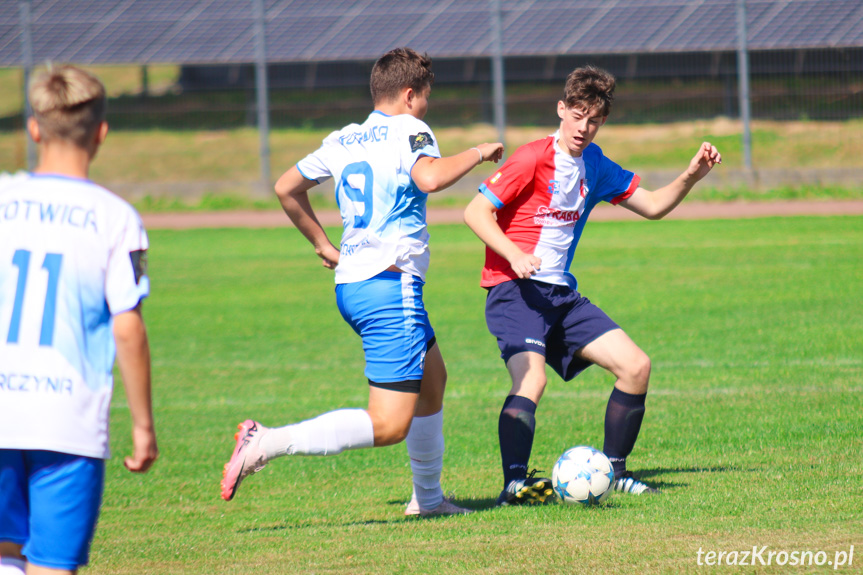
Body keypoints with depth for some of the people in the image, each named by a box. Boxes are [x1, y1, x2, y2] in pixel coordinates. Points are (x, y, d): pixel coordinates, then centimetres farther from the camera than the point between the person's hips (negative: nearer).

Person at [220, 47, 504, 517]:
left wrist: (323, 245, 31)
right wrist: (477, 153, -11)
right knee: (389, 425, -13)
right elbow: (430, 178, -27)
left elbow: (286, 188, 24)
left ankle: (428, 497, 36)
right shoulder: (409, 131, -7)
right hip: (390, 286, -9)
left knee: (432, 377, 29)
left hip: (350, 284, 9)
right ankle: (267, 444, -23)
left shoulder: (343, 140, 15)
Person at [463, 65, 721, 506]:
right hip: (514, 290, -8)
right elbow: (475, 212, -12)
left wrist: (690, 177, 3)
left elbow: (652, 206, 21)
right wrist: (514, 255, -25)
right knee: (531, 378, -31)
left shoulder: (596, 167, 12)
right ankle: (514, 482, -39)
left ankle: (612, 471, 12)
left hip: (562, 293, 8)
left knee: (636, 365, 0)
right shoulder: (533, 159, -11)